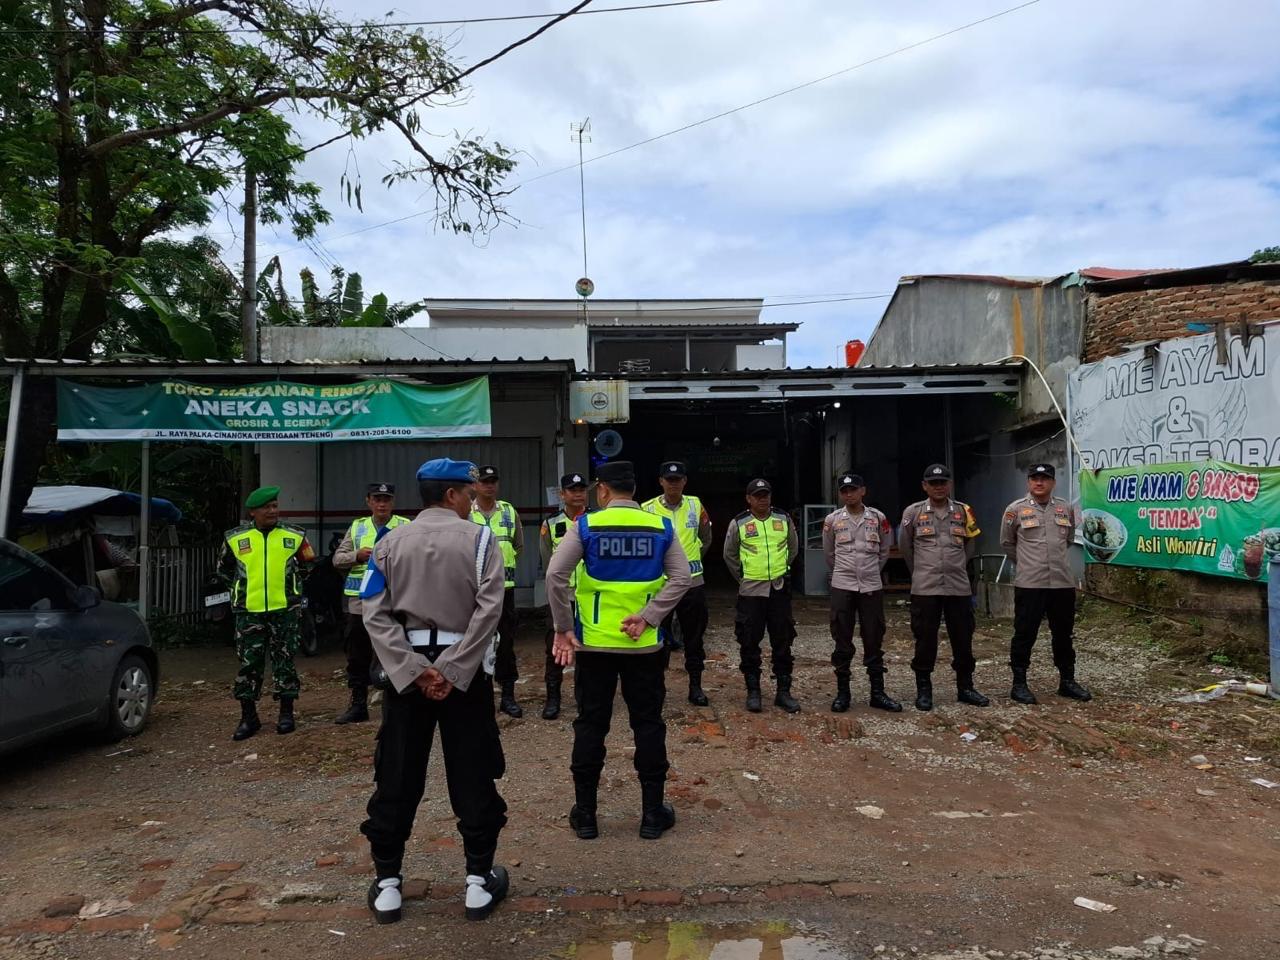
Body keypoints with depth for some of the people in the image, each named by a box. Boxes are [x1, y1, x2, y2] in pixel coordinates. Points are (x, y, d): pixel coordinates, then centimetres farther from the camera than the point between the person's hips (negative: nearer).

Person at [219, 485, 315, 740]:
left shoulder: (294, 536, 1)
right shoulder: (235, 538, 1)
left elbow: (309, 563, 17)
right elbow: (224, 570, 17)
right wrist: (244, 587, 14)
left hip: (285, 610, 0)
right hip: (249, 612, 1)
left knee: (284, 662, 5)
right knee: (248, 664, 4)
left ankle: (286, 713, 15)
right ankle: (248, 717, 14)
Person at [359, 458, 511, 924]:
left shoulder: (390, 543, 5)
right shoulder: (479, 538, -4)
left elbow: (375, 613, -5)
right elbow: (488, 610, -16)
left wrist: (414, 670, -11)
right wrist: (452, 671, -16)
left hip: (406, 670, 3)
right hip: (465, 669, -2)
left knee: (397, 776, 11)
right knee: (472, 775, 8)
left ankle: (387, 884, 20)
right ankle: (479, 881, 15)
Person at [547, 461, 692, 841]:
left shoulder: (586, 525, -5)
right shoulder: (660, 527, 0)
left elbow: (556, 575, -13)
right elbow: (681, 577, -7)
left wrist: (563, 628, -6)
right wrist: (648, 617, -8)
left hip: (594, 642, -1)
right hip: (644, 645, 1)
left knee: (590, 725, 10)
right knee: (648, 724, 11)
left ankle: (585, 814, 17)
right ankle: (653, 813, 17)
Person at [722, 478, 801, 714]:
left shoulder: (784, 520, 4)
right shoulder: (738, 523, -3)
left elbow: (793, 549, 18)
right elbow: (730, 555, 9)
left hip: (780, 589, 2)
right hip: (750, 591, -2)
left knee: (783, 642, 6)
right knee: (749, 643, 3)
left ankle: (783, 692, 15)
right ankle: (753, 692, 14)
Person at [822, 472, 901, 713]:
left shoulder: (878, 518, 2)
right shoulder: (832, 520, 1)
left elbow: (884, 550, 15)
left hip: (872, 587, 1)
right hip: (842, 587, -1)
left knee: (874, 642, 5)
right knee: (842, 643, 3)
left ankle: (878, 693, 14)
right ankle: (842, 693, 11)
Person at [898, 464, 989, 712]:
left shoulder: (963, 512, 6)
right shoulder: (913, 513, 1)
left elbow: (971, 546, 16)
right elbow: (905, 548, 11)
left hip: (959, 588, 2)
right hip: (925, 589, -2)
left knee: (963, 639, 8)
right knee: (925, 640, 2)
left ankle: (965, 688, 22)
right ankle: (923, 690, 13)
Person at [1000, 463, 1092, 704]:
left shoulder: (1066, 508, 7)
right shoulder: (1016, 509, -3)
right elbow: (1007, 542, 9)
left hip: (1063, 583, 4)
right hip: (1029, 584, -3)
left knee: (1063, 634, 13)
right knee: (1025, 634, 1)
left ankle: (1067, 681, 26)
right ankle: (1019, 684, 10)